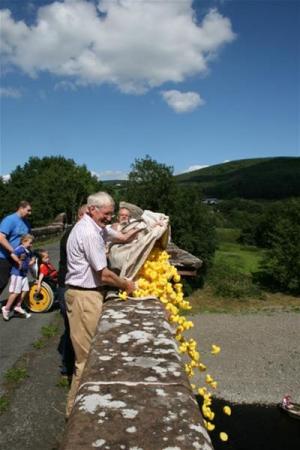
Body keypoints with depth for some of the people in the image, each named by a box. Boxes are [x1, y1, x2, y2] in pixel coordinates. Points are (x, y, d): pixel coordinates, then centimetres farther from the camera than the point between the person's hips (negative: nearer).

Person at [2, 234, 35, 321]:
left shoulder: (28, 251, 10)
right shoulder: (20, 248, -17)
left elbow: (32, 257, 28)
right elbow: (13, 255, -34)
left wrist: (32, 261, 8)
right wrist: (19, 262, -26)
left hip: (24, 274, 9)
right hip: (17, 273, -9)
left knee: (25, 290, 11)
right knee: (16, 292, -5)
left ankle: (18, 307, 24)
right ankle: (6, 308, 9)